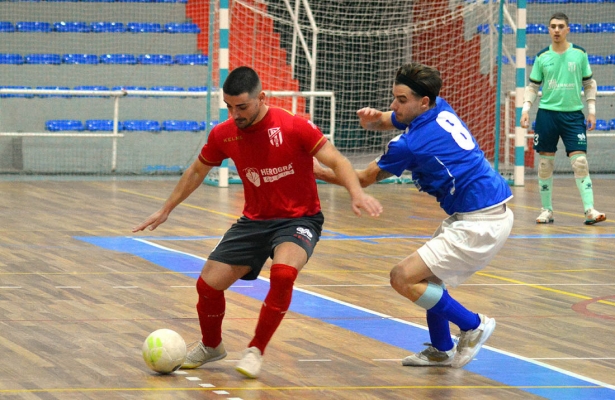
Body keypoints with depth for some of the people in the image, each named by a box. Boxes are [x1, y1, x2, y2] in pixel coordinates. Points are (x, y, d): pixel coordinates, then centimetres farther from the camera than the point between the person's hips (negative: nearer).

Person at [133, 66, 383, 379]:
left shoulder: (294, 127, -19)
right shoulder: (223, 135, -4)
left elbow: (337, 161, -17)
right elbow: (197, 171, 14)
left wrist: (356, 193, -35)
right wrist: (166, 209, 19)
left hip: (299, 219, -5)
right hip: (254, 221, 5)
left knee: (283, 272, -35)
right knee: (208, 284, -4)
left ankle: (256, 350, -15)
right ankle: (211, 346, 29)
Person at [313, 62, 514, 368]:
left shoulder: (411, 145, -16)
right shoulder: (440, 109, 8)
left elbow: (364, 179, -1)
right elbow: (385, 121, 22)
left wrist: (320, 173, 10)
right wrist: (370, 118, -2)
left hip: (480, 224, -10)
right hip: (494, 213, 10)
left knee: (403, 278, -11)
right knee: (427, 273, 25)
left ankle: (472, 325, 2)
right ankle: (441, 350, 31)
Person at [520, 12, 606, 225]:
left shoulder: (579, 54, 2)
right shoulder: (542, 57, 2)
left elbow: (589, 83, 10)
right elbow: (533, 87, 9)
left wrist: (591, 110, 3)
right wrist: (526, 108, -4)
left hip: (573, 114, -1)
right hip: (547, 113, 1)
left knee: (580, 162, -10)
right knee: (545, 163, 3)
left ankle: (589, 210, -12)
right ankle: (546, 210, 12)